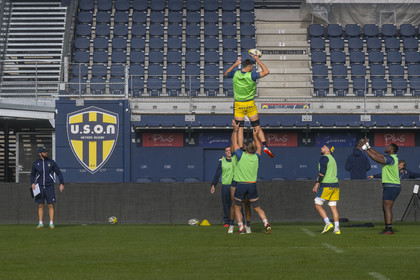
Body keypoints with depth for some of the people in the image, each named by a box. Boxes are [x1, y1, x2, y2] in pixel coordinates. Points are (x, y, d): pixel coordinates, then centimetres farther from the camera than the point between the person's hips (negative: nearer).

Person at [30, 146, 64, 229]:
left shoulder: (51, 162, 0)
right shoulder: (36, 163, 3)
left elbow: (59, 173, 5)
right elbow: (32, 175, 15)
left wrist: (61, 183, -3)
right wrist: (32, 183, -2)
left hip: (49, 187, -1)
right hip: (39, 187, 1)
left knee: (51, 205, -4)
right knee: (40, 205, 2)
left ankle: (51, 223, 0)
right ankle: (40, 223, 8)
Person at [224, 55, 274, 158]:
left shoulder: (235, 74, -7)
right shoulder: (251, 76, -16)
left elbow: (226, 74, 16)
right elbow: (266, 72, -9)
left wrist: (235, 64, 17)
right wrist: (258, 60, -4)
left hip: (238, 105, 1)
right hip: (250, 105, -1)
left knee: (239, 129, 2)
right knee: (257, 128, 8)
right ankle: (265, 146, -4)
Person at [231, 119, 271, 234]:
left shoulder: (241, 156, -6)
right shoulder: (256, 158, 4)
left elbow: (234, 143, 8)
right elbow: (259, 148, 27)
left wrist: (235, 130, 16)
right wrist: (255, 136, 35)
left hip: (240, 185, -3)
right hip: (252, 185, 3)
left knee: (238, 208, 11)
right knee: (258, 208, 9)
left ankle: (241, 228, -2)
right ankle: (266, 224, -10)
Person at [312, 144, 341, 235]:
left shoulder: (324, 158, -7)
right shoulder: (332, 159, 20)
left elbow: (322, 172, -18)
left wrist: (317, 184, -16)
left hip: (326, 185, -8)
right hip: (335, 184, 8)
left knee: (318, 205, 0)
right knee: (333, 206, 7)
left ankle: (328, 223, -12)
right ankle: (337, 229, 1)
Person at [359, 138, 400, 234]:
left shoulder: (391, 158, -16)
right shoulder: (390, 157, 14)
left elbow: (376, 158, -23)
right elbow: (378, 155, 22)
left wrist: (365, 148, -18)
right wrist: (368, 146, 21)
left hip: (391, 187, -10)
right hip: (388, 186, 10)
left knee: (387, 207, -14)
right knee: (385, 208, 11)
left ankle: (389, 229, -20)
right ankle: (387, 228, 11)